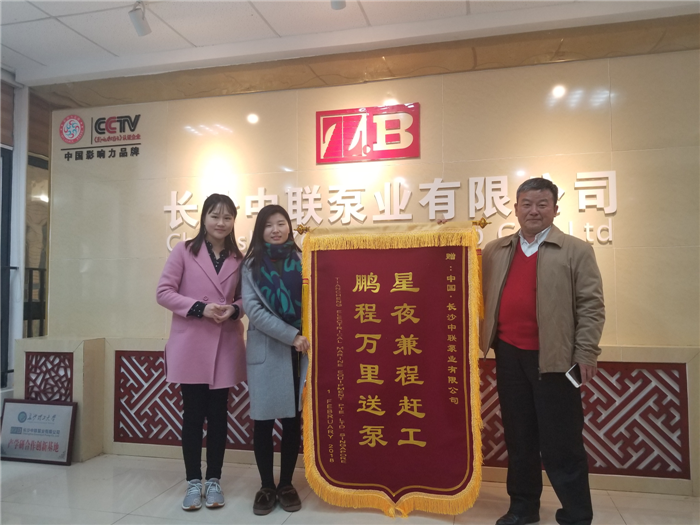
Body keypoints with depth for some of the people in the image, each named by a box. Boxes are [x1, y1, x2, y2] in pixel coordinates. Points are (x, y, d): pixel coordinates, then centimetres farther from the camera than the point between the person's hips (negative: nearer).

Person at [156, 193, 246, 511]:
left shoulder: (239, 258, 5)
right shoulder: (184, 251, -3)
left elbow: (246, 297, 12)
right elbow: (164, 292, -6)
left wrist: (234, 309, -10)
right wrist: (200, 307, -17)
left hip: (225, 347, 2)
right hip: (190, 346, -2)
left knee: (218, 414, 10)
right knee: (193, 414, 6)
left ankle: (213, 480, 23)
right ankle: (193, 482, 20)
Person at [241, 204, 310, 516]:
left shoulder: (302, 261, 6)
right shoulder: (251, 265, 4)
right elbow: (253, 310, -7)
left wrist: (304, 338, -13)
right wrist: (291, 335, -15)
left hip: (300, 350, 1)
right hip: (265, 351, -1)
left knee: (293, 420, 7)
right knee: (263, 420, 4)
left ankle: (286, 484, 23)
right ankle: (266, 486, 20)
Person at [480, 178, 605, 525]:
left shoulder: (576, 251, -1)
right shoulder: (494, 251, 10)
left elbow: (591, 306, -5)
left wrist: (585, 355, -10)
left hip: (553, 358, -4)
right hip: (509, 355, 4)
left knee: (561, 442, 3)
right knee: (518, 437, 14)